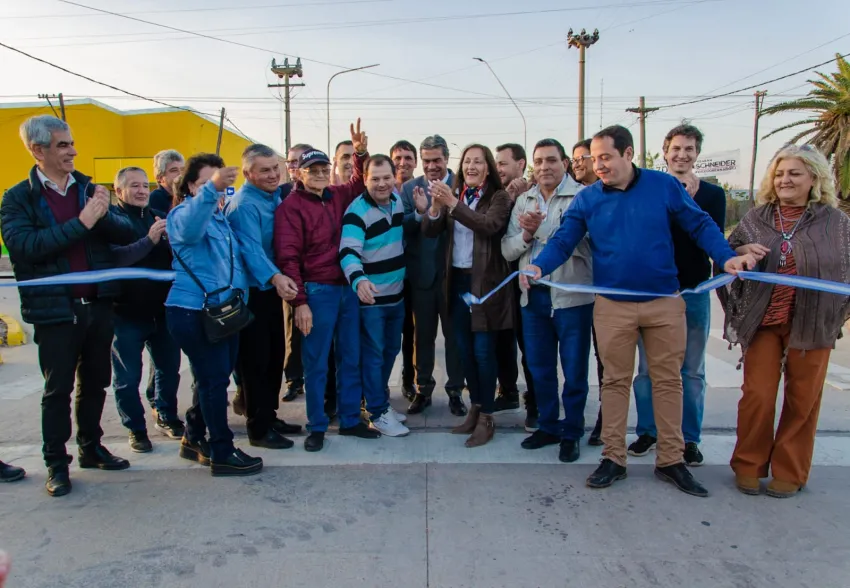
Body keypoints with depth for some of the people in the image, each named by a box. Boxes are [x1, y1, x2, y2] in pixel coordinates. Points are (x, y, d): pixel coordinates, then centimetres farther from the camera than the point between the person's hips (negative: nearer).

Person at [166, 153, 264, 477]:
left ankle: (194, 439, 30)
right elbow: (189, 227, -34)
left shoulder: (220, 215, 19)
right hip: (194, 310, -9)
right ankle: (222, 453, 3)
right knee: (215, 379, -6)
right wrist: (211, 189, -49)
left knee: (211, 378, 15)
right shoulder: (183, 213, -8)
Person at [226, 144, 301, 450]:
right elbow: (251, 248, -31)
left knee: (276, 355, 15)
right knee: (256, 359, -1)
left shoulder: (275, 196, 9)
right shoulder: (244, 204, -17)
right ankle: (259, 428, 11)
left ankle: (269, 416, 29)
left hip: (272, 289, 9)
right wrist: (274, 277, -46)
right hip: (251, 292, -8)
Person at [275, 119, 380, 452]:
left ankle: (350, 420, 25)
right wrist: (299, 302, -17)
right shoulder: (291, 206, -8)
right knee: (316, 363, 4)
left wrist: (361, 153, 8)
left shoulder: (338, 196, 8)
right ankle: (316, 426, 18)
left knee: (351, 358, 12)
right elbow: (287, 257, -13)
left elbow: (360, 183, 27)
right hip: (317, 291, -6)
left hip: (347, 288, 6)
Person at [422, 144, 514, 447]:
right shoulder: (454, 194, 10)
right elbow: (430, 232, 1)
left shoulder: (499, 197, -4)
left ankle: (486, 418, 11)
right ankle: (474, 408, 27)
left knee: (483, 351, -1)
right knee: (464, 349, 12)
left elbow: (489, 226, -24)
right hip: (457, 280, 5)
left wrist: (452, 204, -31)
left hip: (485, 281, -5)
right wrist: (434, 208, -20)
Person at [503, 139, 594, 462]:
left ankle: (571, 433, 23)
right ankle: (548, 426, 32)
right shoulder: (523, 201, 11)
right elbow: (508, 250, 6)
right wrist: (526, 234, -11)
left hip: (572, 296, -5)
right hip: (533, 294, 5)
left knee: (574, 370, 6)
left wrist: (538, 229, -19)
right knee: (539, 368, 15)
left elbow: (577, 241, -18)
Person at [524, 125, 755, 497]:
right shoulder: (587, 198, -1)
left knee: (668, 380, 8)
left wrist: (726, 257, -12)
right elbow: (562, 241, -5)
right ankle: (613, 458, 20)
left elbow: (700, 225, 3)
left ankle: (670, 460, 22)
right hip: (612, 306, 0)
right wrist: (539, 266, -23)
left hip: (665, 302, 0)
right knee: (615, 381, 8)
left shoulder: (665, 186, -2)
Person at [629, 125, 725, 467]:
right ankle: (647, 431, 21)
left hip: (693, 291, 1)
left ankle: (689, 438, 19)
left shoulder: (712, 194, 5)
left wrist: (688, 203, -17)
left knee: (692, 371, 8)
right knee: (647, 368, 7)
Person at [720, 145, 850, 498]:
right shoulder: (755, 218, 6)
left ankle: (789, 472, 23)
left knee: (802, 400, 7)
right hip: (762, 322, 1)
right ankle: (749, 466, 19)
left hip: (812, 324, 0)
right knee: (757, 395, 2)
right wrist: (741, 251, -9)